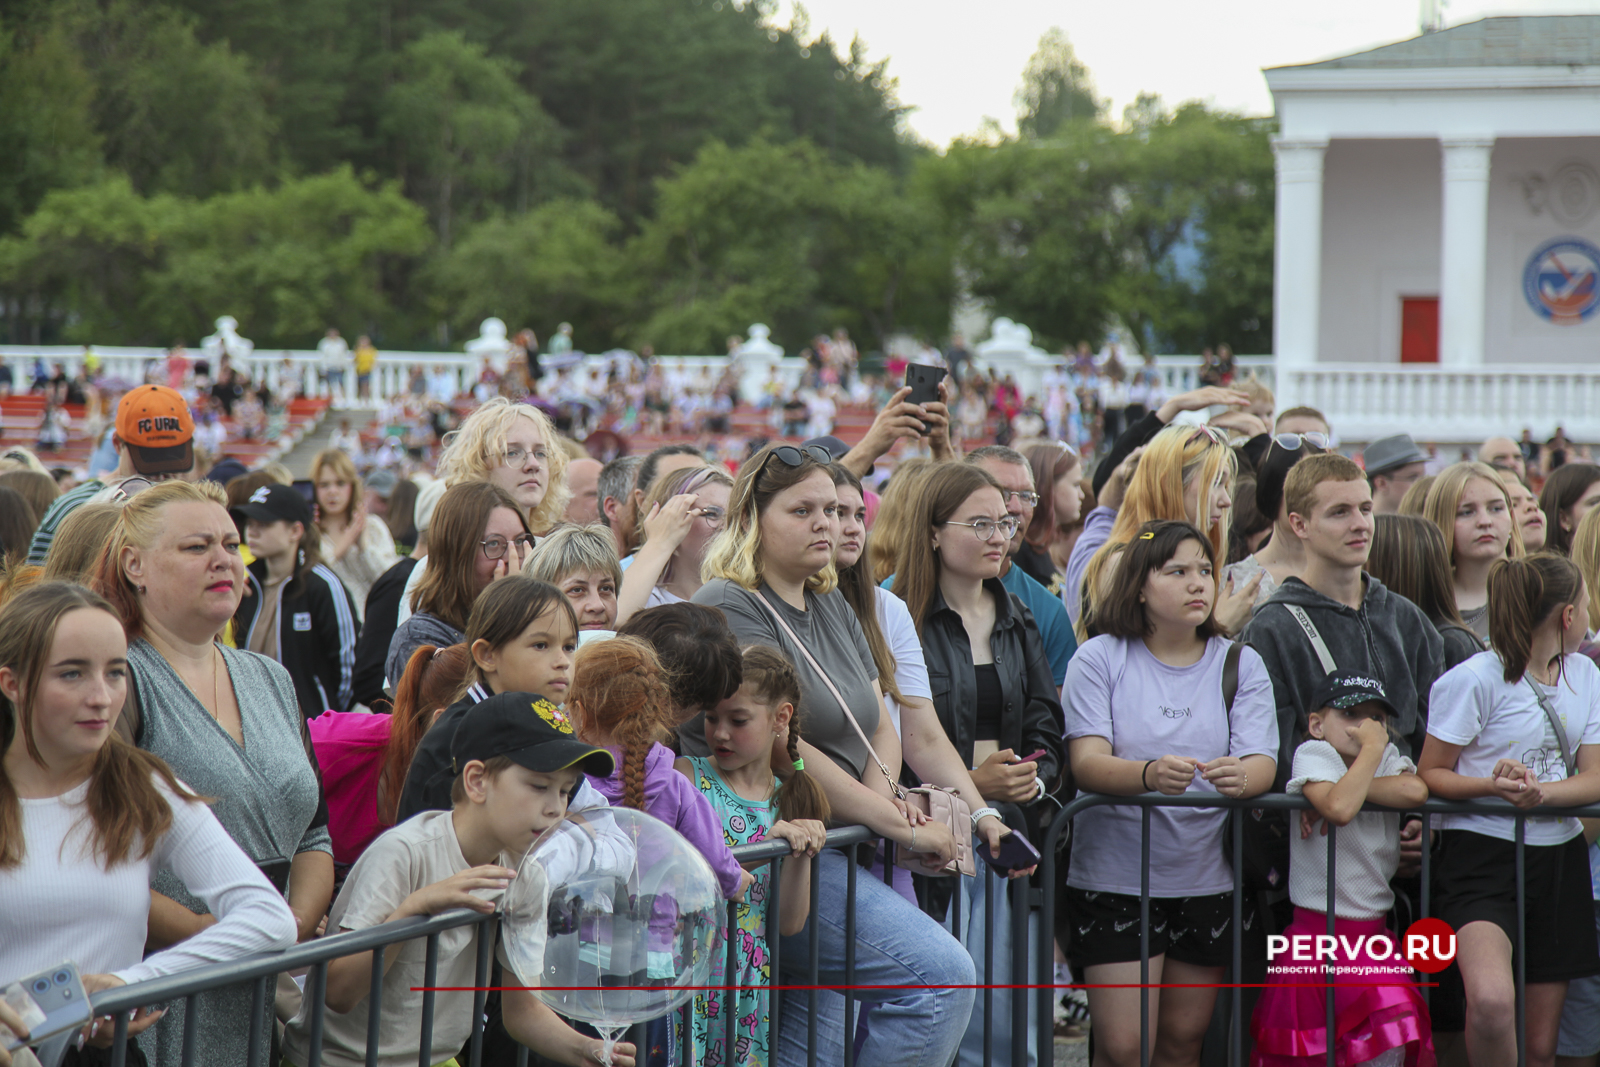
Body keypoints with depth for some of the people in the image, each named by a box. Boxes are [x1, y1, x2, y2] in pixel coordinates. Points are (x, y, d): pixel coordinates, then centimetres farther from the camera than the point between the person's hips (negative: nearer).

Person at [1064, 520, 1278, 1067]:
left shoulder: (1241, 665, 6)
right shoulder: (1099, 659, -1)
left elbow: (1262, 764, -6)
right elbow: (1087, 763, -13)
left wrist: (1238, 776, -31)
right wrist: (1151, 775, -35)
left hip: (1209, 875, 3)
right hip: (1117, 873, -3)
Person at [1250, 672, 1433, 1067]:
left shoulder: (1388, 757, 7)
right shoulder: (1313, 753, -6)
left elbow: (1415, 791, -17)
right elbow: (1340, 808, -26)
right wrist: (1371, 749, -16)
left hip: (1373, 938, 4)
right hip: (1316, 931, -3)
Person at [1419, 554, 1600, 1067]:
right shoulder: (1477, 678, -9)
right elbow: (1429, 774, -6)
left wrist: (1541, 791, -16)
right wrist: (1493, 785, -24)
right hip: (1483, 855, -6)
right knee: (1492, 1004, -32)